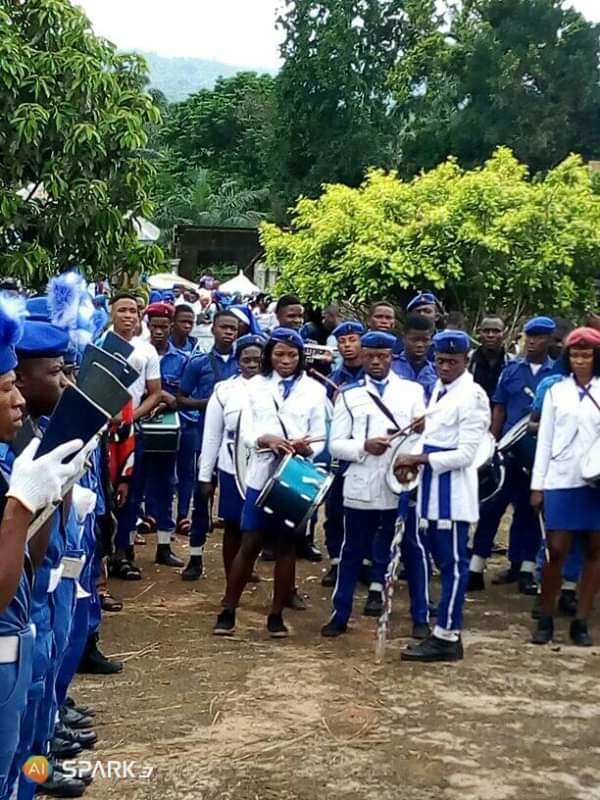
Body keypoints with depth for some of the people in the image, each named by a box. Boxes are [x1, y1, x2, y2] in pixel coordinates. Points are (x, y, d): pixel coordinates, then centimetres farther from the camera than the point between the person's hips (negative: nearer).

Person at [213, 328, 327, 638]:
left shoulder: (314, 389, 6)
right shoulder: (256, 385, 7)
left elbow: (319, 438, 3)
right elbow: (246, 431, 0)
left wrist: (306, 448, -19)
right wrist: (266, 440, -21)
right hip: (261, 474, 0)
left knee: (286, 546, 7)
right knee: (249, 544, 1)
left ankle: (276, 614, 17)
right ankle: (228, 612, 10)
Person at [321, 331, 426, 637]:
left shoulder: (413, 391, 8)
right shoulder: (349, 395, 9)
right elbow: (335, 445, 3)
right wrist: (364, 446, -15)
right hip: (361, 487, 0)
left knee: (393, 548, 7)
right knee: (352, 550, 8)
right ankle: (340, 613, 17)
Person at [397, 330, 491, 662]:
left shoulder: (473, 395, -12)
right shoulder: (438, 389, 13)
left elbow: (465, 454, -16)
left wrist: (418, 458, -16)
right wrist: (414, 461, 3)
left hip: (454, 490, -8)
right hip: (433, 486, 8)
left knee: (453, 563, -2)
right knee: (444, 561, 13)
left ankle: (446, 637, 3)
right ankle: (447, 631, 22)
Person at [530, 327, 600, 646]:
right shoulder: (556, 391, 7)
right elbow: (545, 440, 7)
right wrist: (537, 485, 3)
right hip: (561, 481, 0)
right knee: (556, 551, -1)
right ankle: (545, 620, 12)